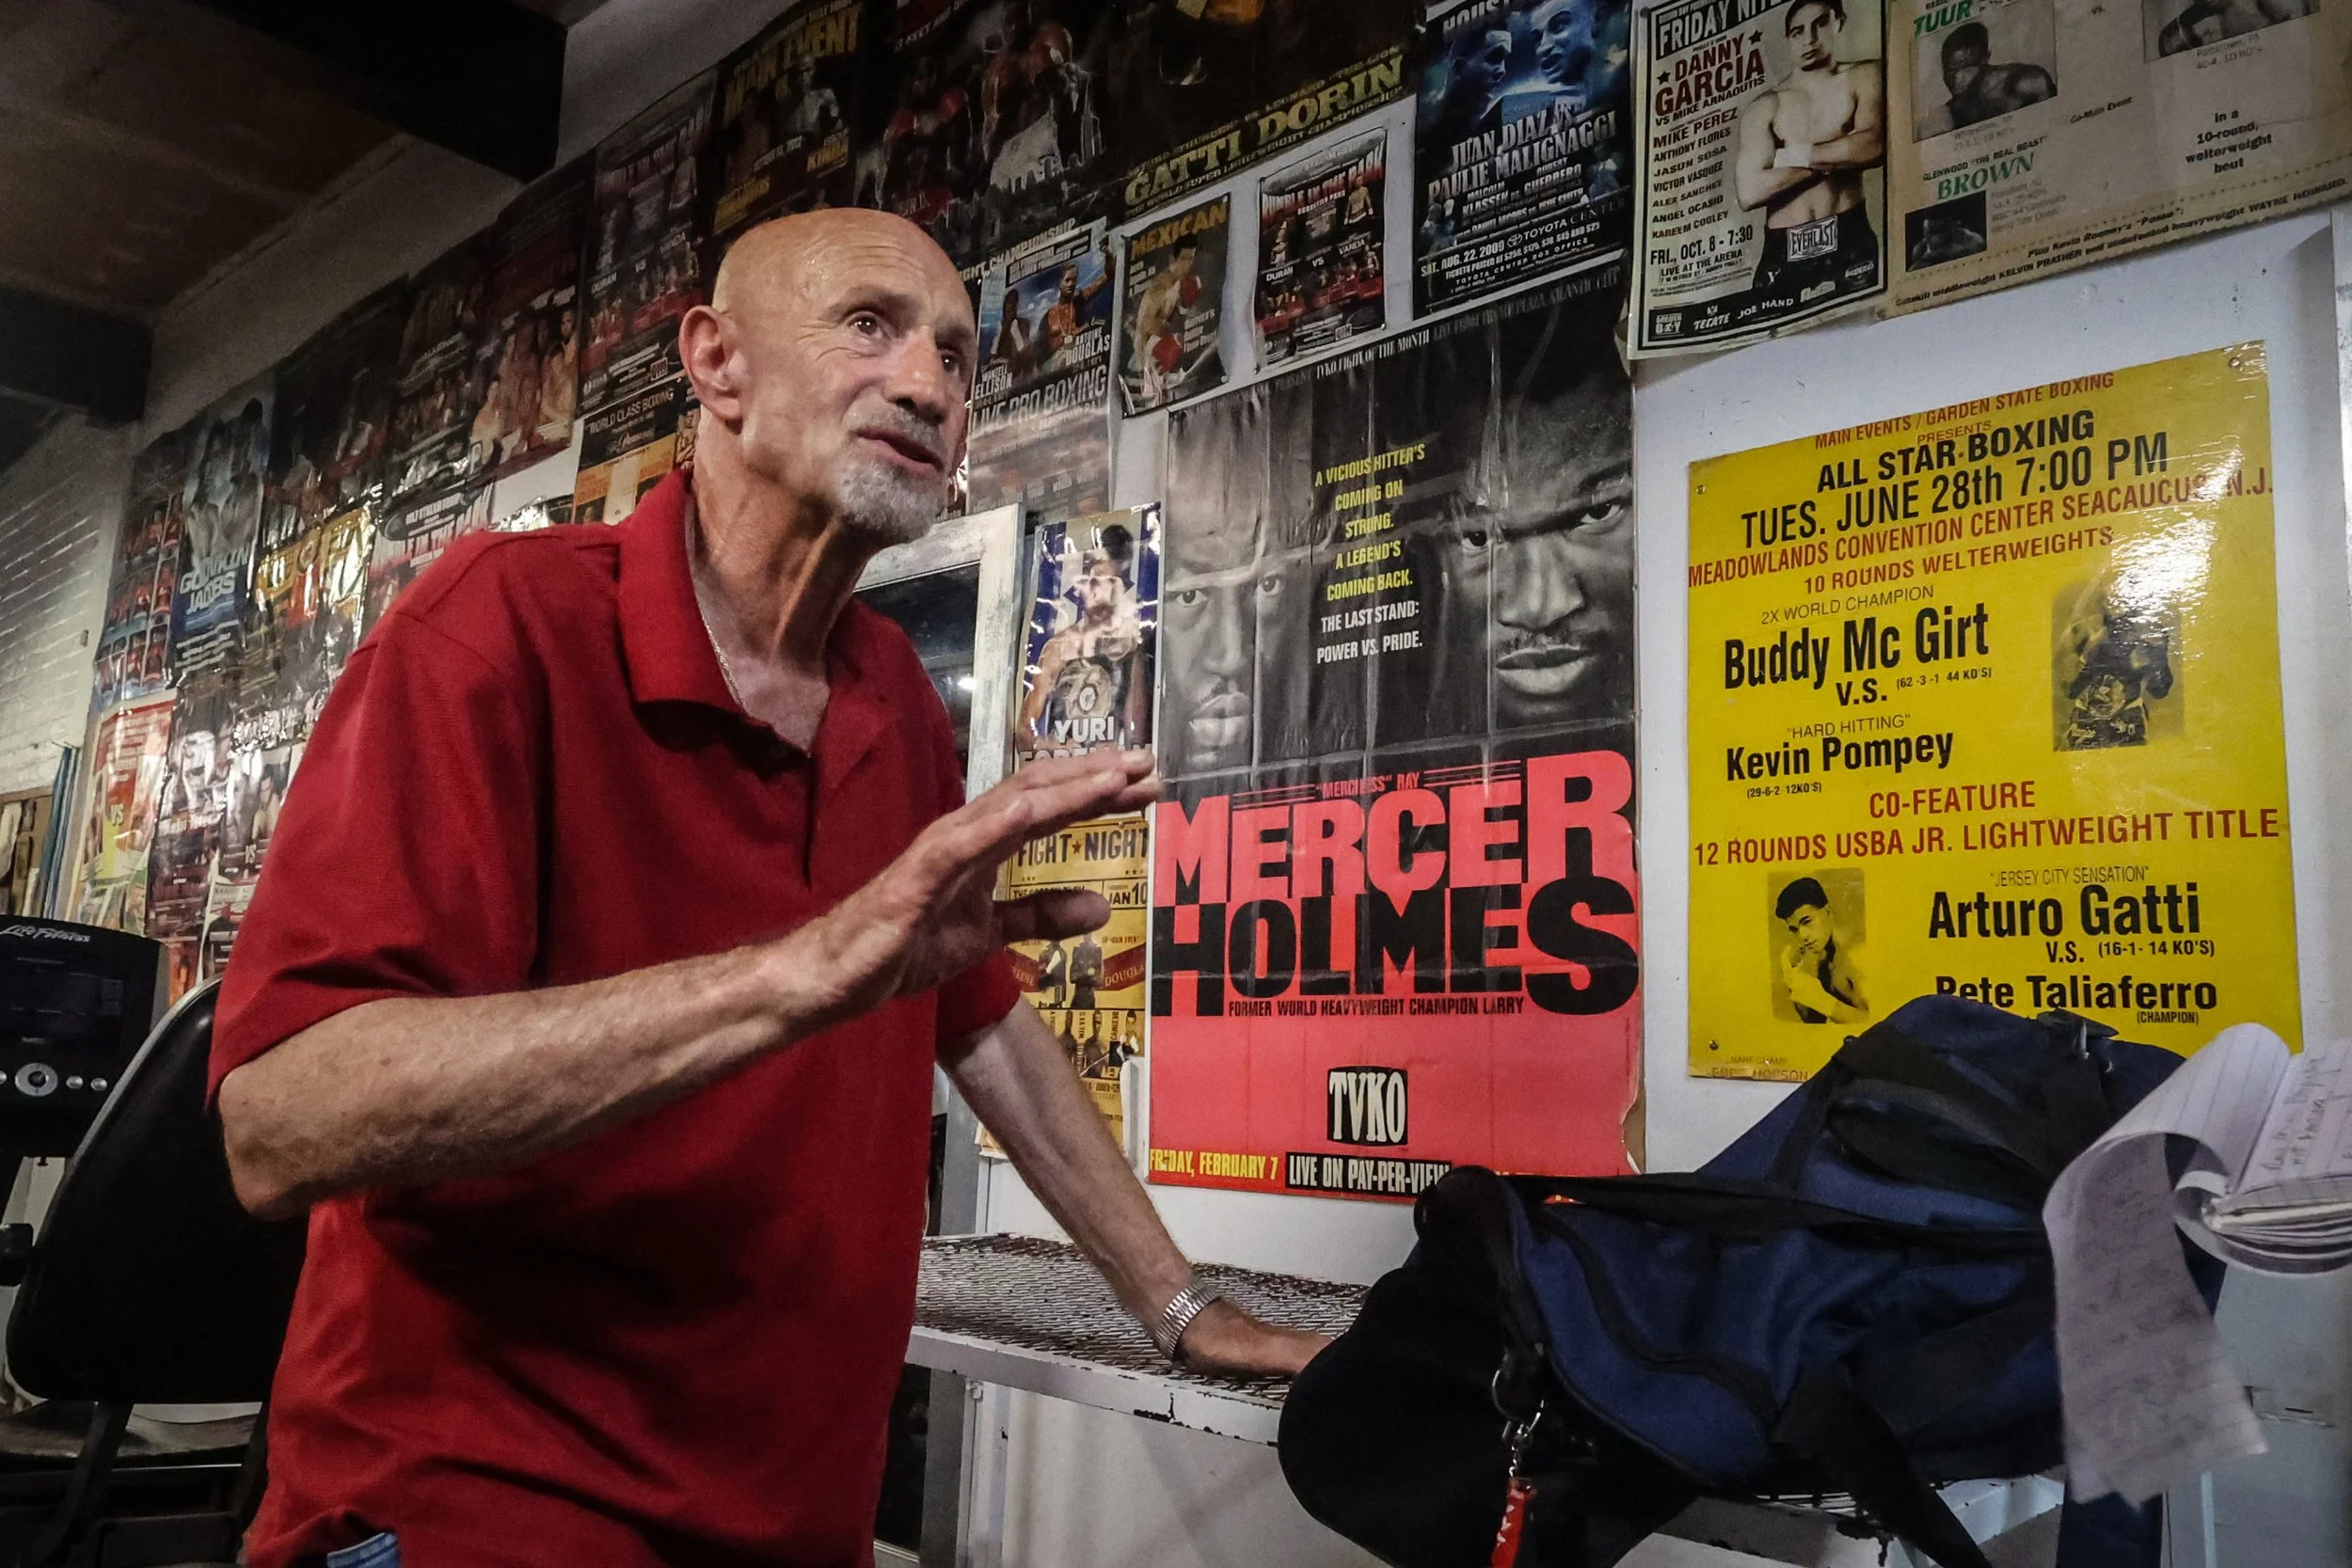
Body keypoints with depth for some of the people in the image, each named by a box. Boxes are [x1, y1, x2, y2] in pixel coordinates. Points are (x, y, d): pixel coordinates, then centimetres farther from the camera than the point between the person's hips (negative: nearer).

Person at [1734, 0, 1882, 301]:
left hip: (1849, 241, -1)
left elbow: (1874, 146, -8)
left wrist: (1790, 156, -2)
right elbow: (1749, 193, -5)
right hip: (1782, 252, 1)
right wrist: (1836, 158, -2)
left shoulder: (1864, 78, 11)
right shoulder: (1764, 107, 9)